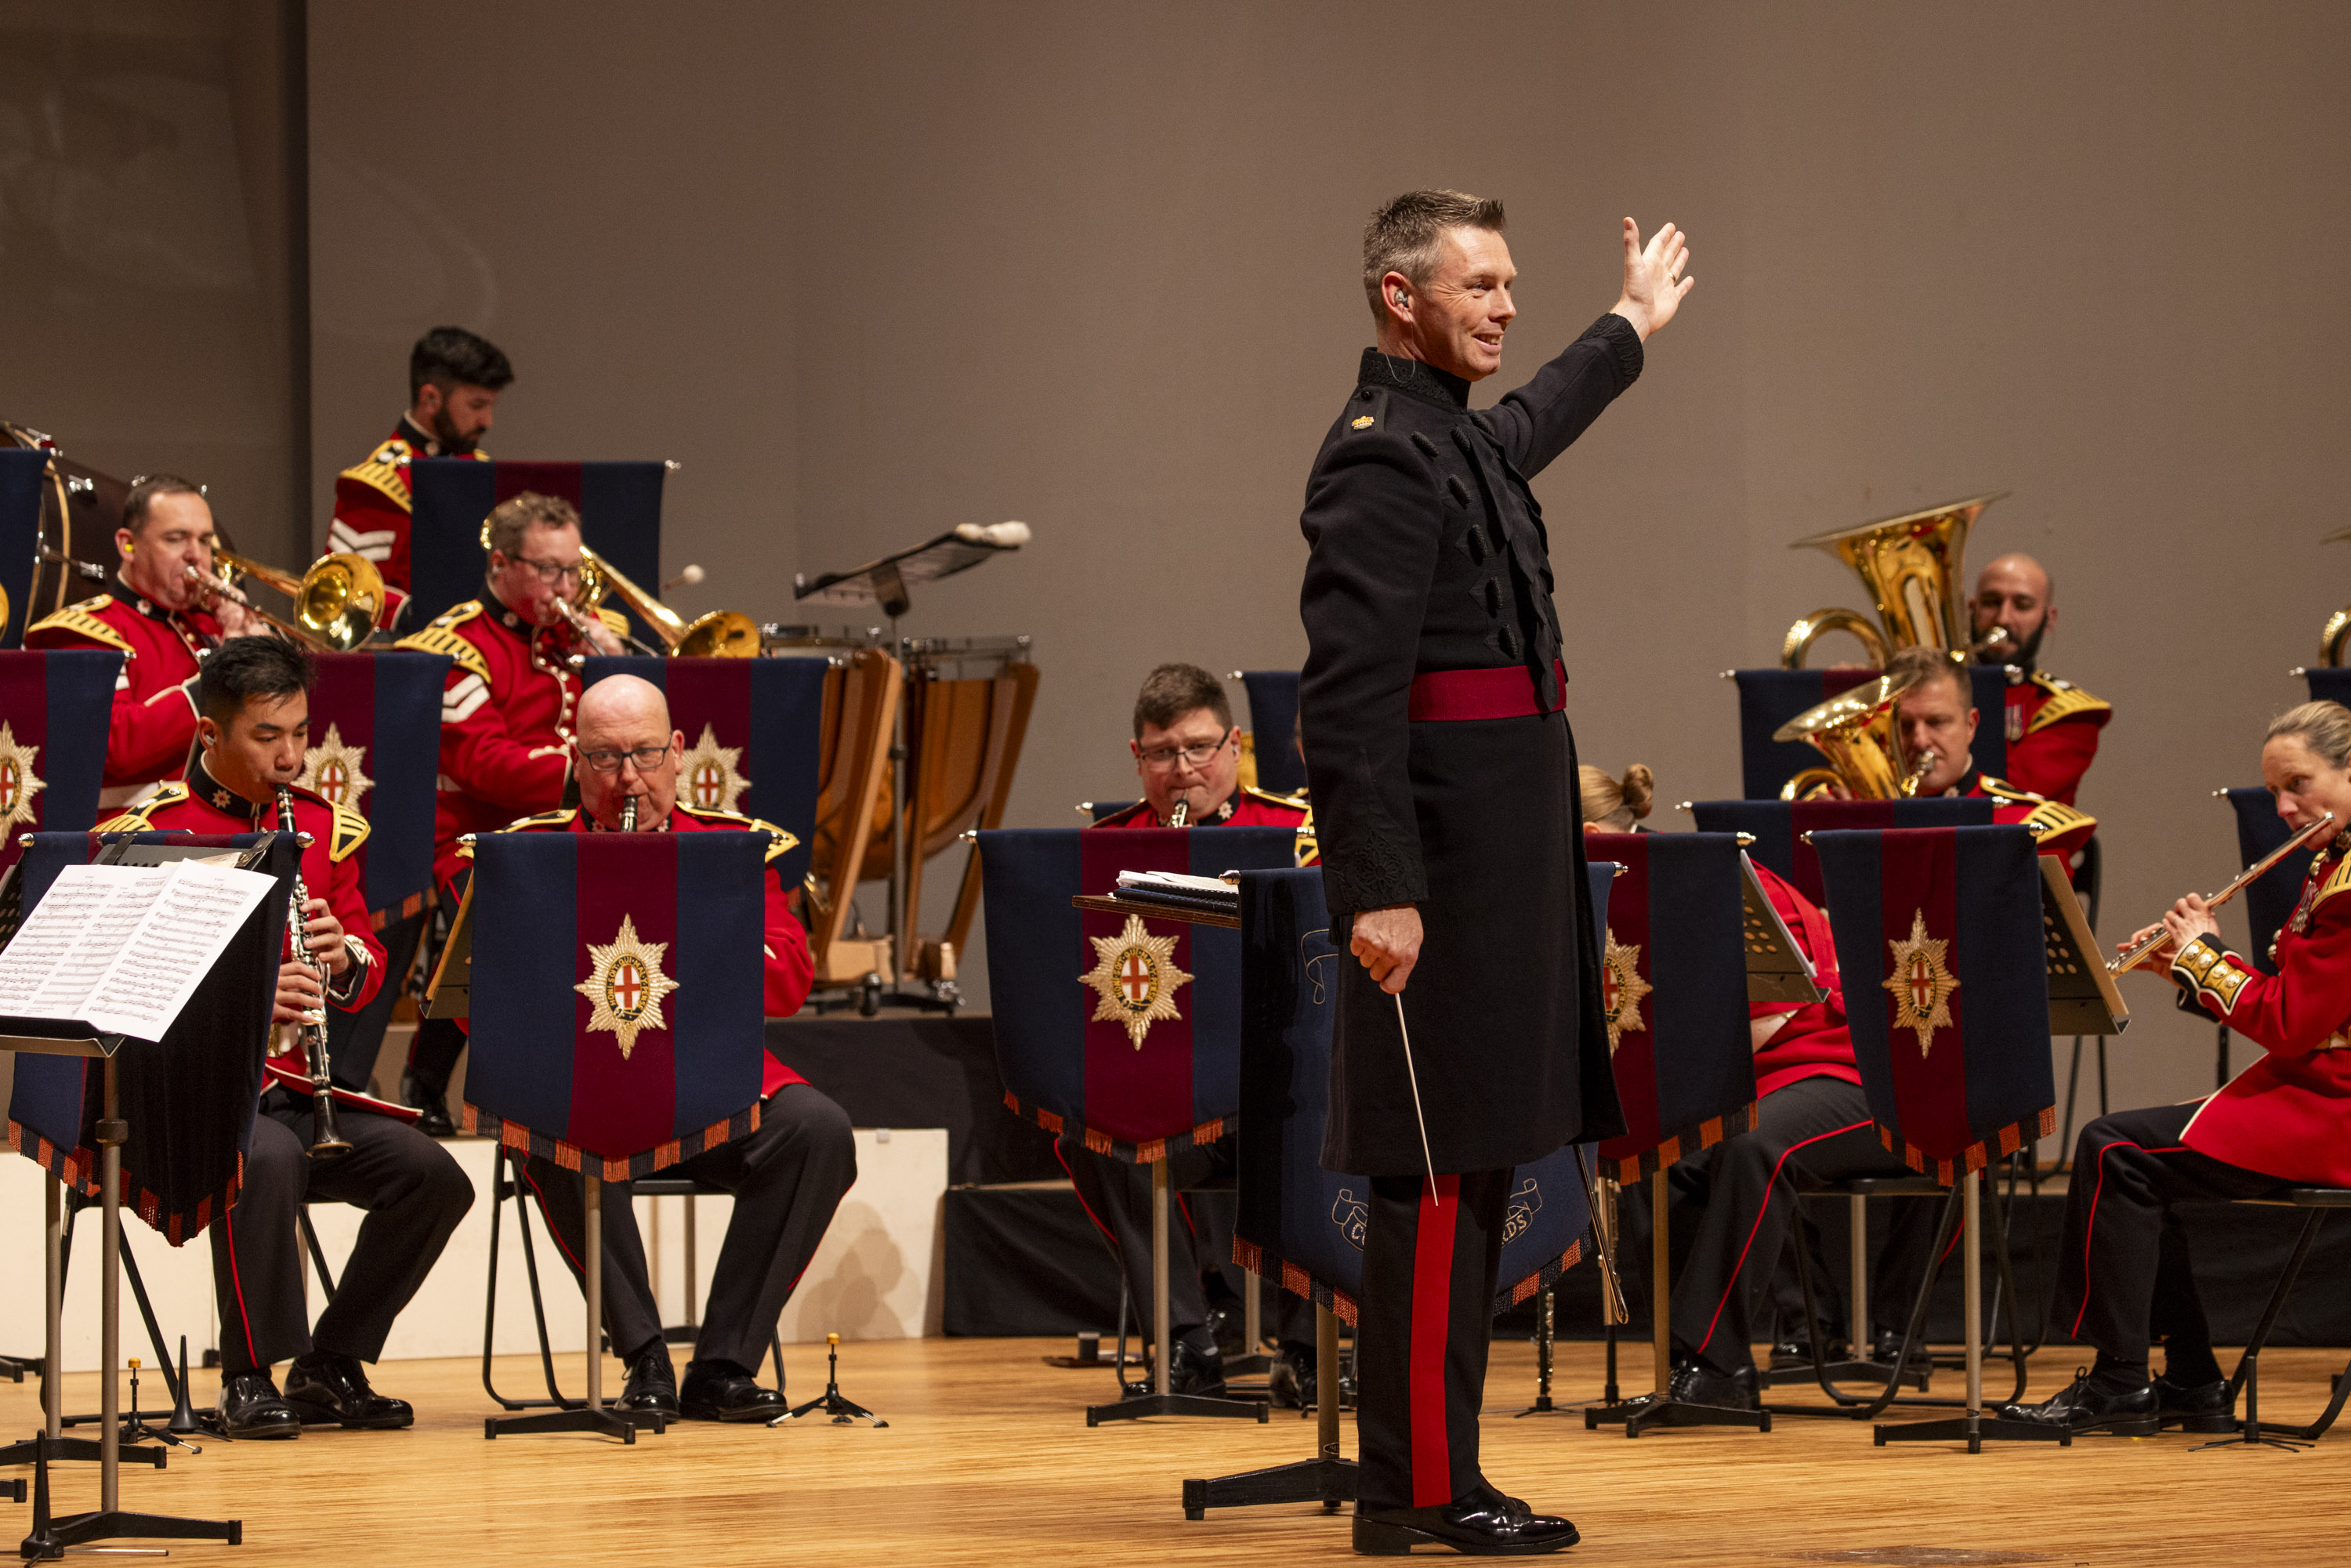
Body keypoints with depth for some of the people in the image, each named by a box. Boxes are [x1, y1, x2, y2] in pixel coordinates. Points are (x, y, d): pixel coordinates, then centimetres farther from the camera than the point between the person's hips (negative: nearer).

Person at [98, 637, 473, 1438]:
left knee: (432, 1177, -11)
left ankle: (329, 1365, 5)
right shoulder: (148, 833, -7)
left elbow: (368, 971, 14)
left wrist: (346, 959, -11)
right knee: (269, 1156, -36)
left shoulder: (326, 827, 10)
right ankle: (251, 1377, -20)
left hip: (296, 1084, 6)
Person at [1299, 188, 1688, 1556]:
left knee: (1475, 1167, 12)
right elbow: (1349, 697, -21)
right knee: (1440, 1173, -8)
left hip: (1504, 848, 10)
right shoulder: (1381, 457, -15)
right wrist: (1379, 890, -26)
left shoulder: (1461, 440, 15)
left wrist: (1630, 329, 57)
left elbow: (1529, 429, 43)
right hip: (1448, 849, -10)